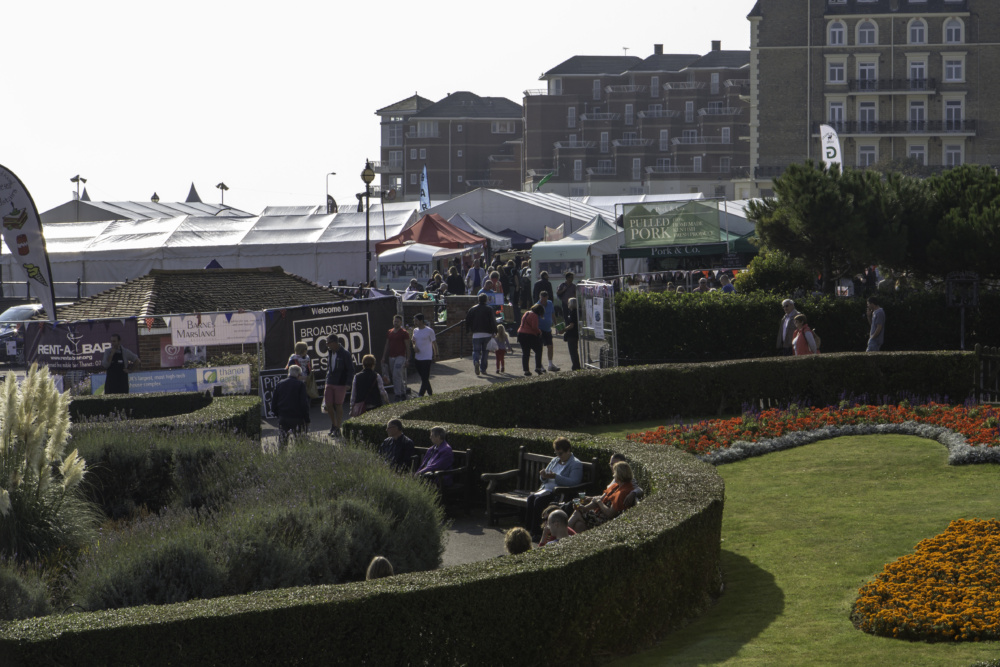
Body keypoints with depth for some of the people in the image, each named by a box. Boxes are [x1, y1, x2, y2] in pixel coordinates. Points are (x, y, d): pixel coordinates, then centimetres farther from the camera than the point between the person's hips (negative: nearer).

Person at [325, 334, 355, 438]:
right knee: (328, 405, 3)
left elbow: (351, 370, -9)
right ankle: (333, 424, 24)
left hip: (340, 384, -6)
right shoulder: (329, 352, 9)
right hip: (330, 383, 6)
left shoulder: (345, 354, -11)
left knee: (338, 406, -1)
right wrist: (327, 380, 16)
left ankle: (337, 429, 6)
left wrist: (348, 383, -14)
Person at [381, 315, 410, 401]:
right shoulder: (390, 332, 14)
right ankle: (403, 393, 15)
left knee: (396, 375, -16)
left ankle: (397, 394, -16)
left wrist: (407, 359, -10)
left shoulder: (404, 333, -3)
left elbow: (407, 347, -4)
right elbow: (387, 345, 18)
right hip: (391, 357, 6)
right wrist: (384, 357, 13)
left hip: (400, 356, -6)